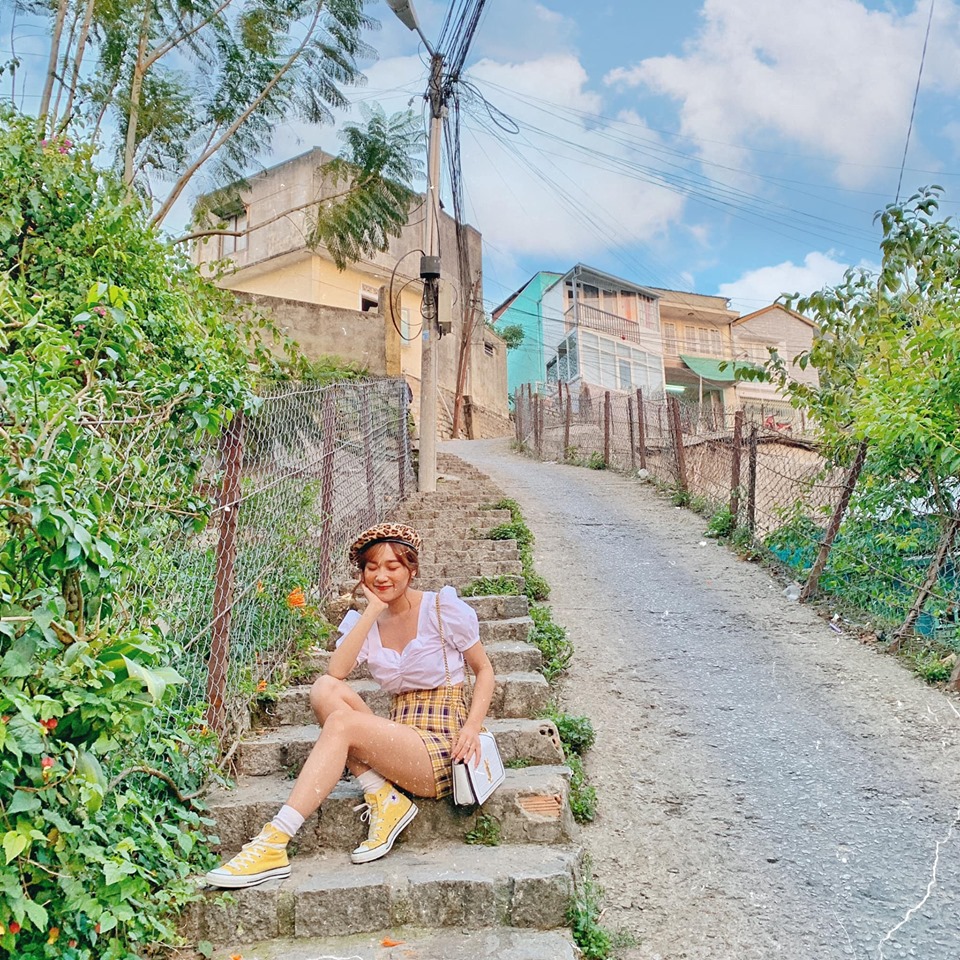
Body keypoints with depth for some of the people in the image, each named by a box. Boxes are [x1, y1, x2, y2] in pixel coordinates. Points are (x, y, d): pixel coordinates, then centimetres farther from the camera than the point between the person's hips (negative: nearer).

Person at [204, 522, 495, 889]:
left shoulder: (443, 608, -3)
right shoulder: (364, 621, 7)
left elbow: (484, 669, 4)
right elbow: (335, 671, -13)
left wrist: (472, 727, -12)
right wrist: (374, 611, -13)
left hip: (442, 748, -5)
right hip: (401, 735, 5)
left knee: (342, 722, -26)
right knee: (324, 689, -17)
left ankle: (274, 845, -25)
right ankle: (383, 799, -15)